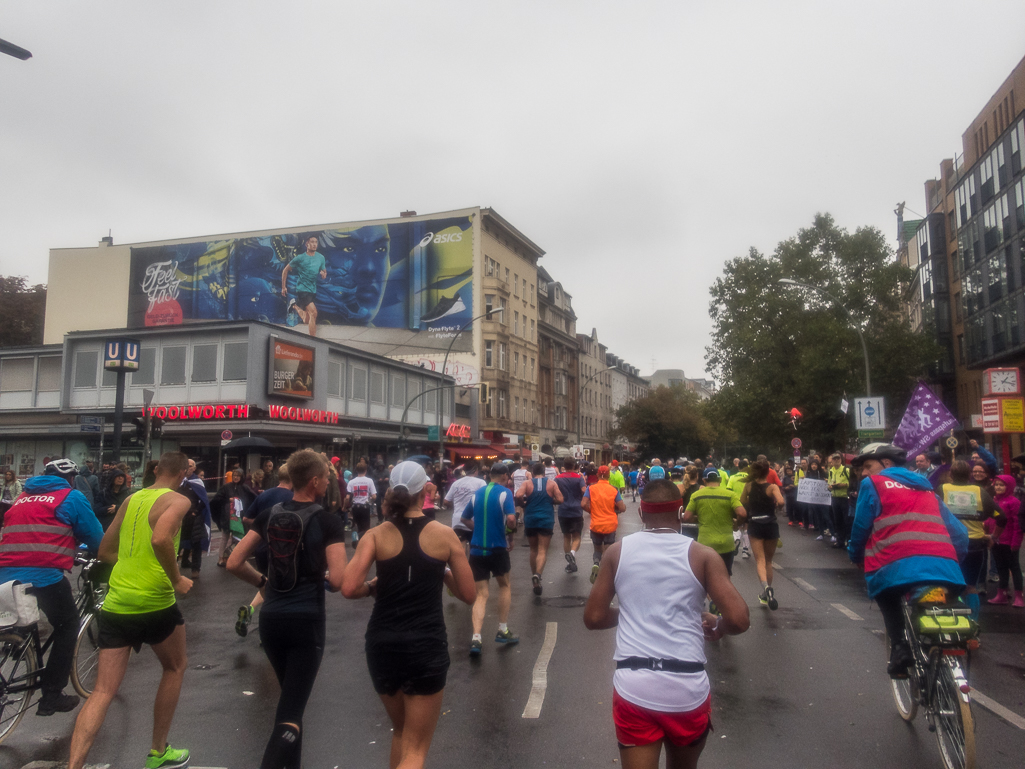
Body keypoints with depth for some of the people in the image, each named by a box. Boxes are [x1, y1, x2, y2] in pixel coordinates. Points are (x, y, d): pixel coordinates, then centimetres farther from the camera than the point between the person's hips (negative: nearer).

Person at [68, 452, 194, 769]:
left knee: (103, 692, 7)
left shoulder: (131, 500, 13)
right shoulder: (177, 501, -8)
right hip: (154, 602, -5)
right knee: (175, 668, 20)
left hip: (115, 604, 5)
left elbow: (105, 552, 19)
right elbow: (161, 539, -28)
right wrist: (177, 580, -15)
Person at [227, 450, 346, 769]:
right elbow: (337, 581, -20)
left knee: (290, 695, 26)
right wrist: (324, 576, 3)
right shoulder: (328, 521, -13)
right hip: (307, 620, -5)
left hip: (270, 618, 6)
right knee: (291, 711, 2)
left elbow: (234, 563, 0)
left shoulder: (269, 515, 0)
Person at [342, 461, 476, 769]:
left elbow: (349, 588, -14)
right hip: (427, 645, -2)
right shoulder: (444, 534, -4)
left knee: (400, 731, 28)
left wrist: (374, 586, 6)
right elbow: (469, 594, -1)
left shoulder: (376, 535, -3)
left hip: (383, 644, 3)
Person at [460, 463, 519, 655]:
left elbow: (465, 518, 17)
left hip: (477, 549, 4)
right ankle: (503, 630, 22)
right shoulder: (504, 493, -8)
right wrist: (511, 526, 1)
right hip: (497, 548, -4)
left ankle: (476, 638, -9)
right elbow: (511, 519, -20)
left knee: (481, 595, 6)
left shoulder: (477, 493, 9)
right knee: (505, 586, 20)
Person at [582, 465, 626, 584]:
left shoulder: (591, 488, -5)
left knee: (597, 549, 19)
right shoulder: (614, 490, -6)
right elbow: (622, 508, -8)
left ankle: (596, 564, -9)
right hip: (610, 525, -1)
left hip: (596, 525, 1)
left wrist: (591, 511, 4)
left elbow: (583, 504, -14)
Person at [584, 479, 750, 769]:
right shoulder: (703, 555, -1)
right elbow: (739, 620, -8)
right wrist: (717, 627, 13)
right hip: (688, 689, 1)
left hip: (632, 687, -1)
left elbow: (593, 618, 5)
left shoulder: (617, 552, 3)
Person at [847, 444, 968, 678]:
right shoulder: (926, 488, 29)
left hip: (899, 567, -5)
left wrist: (855, 556, 25)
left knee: (888, 601, 19)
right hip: (947, 568, 5)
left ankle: (900, 645, 0)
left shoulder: (872, 484, 13)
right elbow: (959, 532, 22)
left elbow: (861, 526, 10)